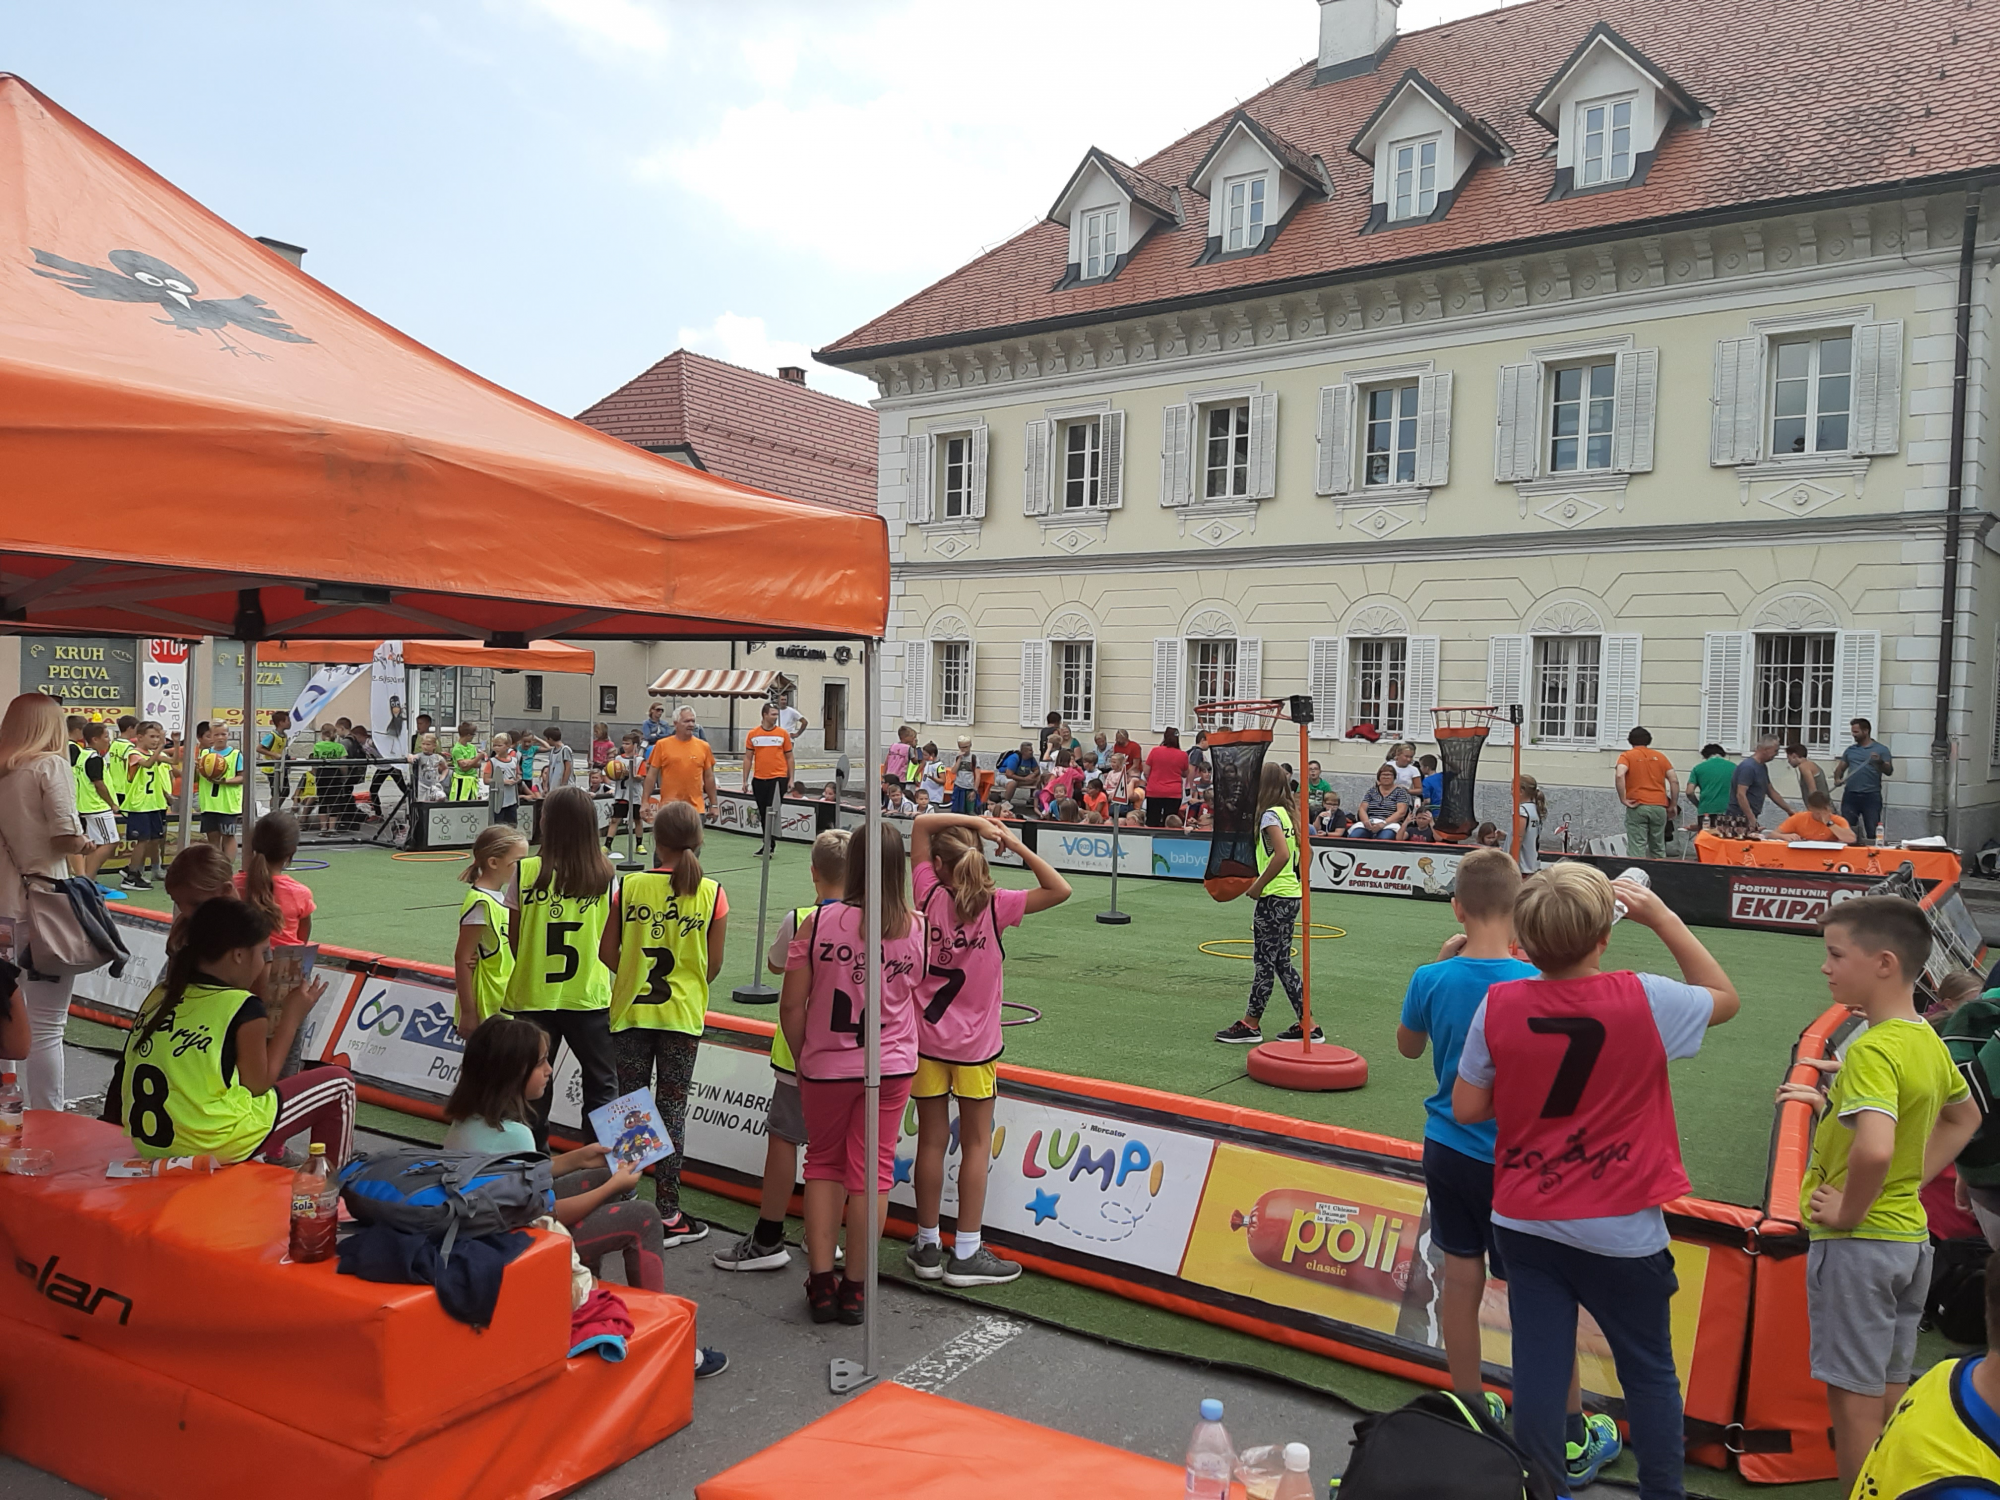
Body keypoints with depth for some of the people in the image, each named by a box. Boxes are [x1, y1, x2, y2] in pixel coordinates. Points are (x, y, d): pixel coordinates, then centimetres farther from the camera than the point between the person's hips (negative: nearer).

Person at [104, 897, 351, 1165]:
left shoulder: (160, 995, 4)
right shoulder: (244, 1008, -15)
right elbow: (258, 1084, -6)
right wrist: (292, 1017, 2)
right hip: (214, 1148, -8)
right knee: (338, 1082, 10)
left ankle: (274, 1159, 39)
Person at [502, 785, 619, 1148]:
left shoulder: (525, 872, -9)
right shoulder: (604, 875, -7)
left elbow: (513, 939, -3)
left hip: (532, 995, 0)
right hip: (589, 996, 0)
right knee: (601, 1085, 14)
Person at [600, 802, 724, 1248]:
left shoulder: (630, 886, -5)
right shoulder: (711, 893, -7)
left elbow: (607, 952, -2)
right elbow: (714, 964, -2)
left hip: (631, 1011, 1)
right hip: (682, 1015, -1)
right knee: (671, 1110, 7)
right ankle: (668, 1214, 12)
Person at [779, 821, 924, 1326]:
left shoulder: (819, 923, -16)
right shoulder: (915, 930, -9)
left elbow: (791, 1006, -12)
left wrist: (802, 1059, 4)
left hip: (827, 1066, -1)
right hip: (892, 1066, 1)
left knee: (824, 1164, 18)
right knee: (871, 1171, 10)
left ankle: (821, 1281, 17)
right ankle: (855, 1288, 17)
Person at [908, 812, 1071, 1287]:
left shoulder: (930, 896, -7)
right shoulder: (996, 905, -12)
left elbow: (922, 824, 2)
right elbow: (1059, 890, -8)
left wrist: (979, 821, -5)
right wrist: (1017, 845, -9)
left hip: (926, 1039, 2)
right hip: (975, 1044, -2)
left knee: (932, 1142, 10)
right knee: (976, 1146, 8)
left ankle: (928, 1247, 19)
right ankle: (965, 1254, 10)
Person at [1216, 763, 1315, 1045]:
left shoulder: (1269, 815, -14)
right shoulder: (1287, 813, 13)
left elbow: (1282, 854, -26)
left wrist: (1258, 885, -18)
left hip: (1273, 898, -9)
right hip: (1290, 896, 9)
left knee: (1264, 962, 0)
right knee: (1282, 963, 13)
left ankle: (1251, 1024, 9)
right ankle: (1307, 1025, 14)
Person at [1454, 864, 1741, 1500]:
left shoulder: (1499, 1006, -13)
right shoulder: (1645, 1000, -17)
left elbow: (1467, 1109, -5)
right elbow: (1725, 998, 4)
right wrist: (1661, 916, 3)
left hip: (1525, 1225, 1)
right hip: (1620, 1231, -1)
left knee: (1538, 1370, 9)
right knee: (1649, 1372, 19)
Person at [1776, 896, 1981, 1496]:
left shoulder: (1872, 1050, -24)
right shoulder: (1928, 1040, 4)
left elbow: (1874, 1148, -39)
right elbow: (1965, 1115, 22)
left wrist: (1848, 1212, -22)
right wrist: (1916, 1177, 15)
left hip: (1857, 1243, -9)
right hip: (1910, 1235, 9)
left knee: (1853, 1400, 3)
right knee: (1890, 1392, 19)